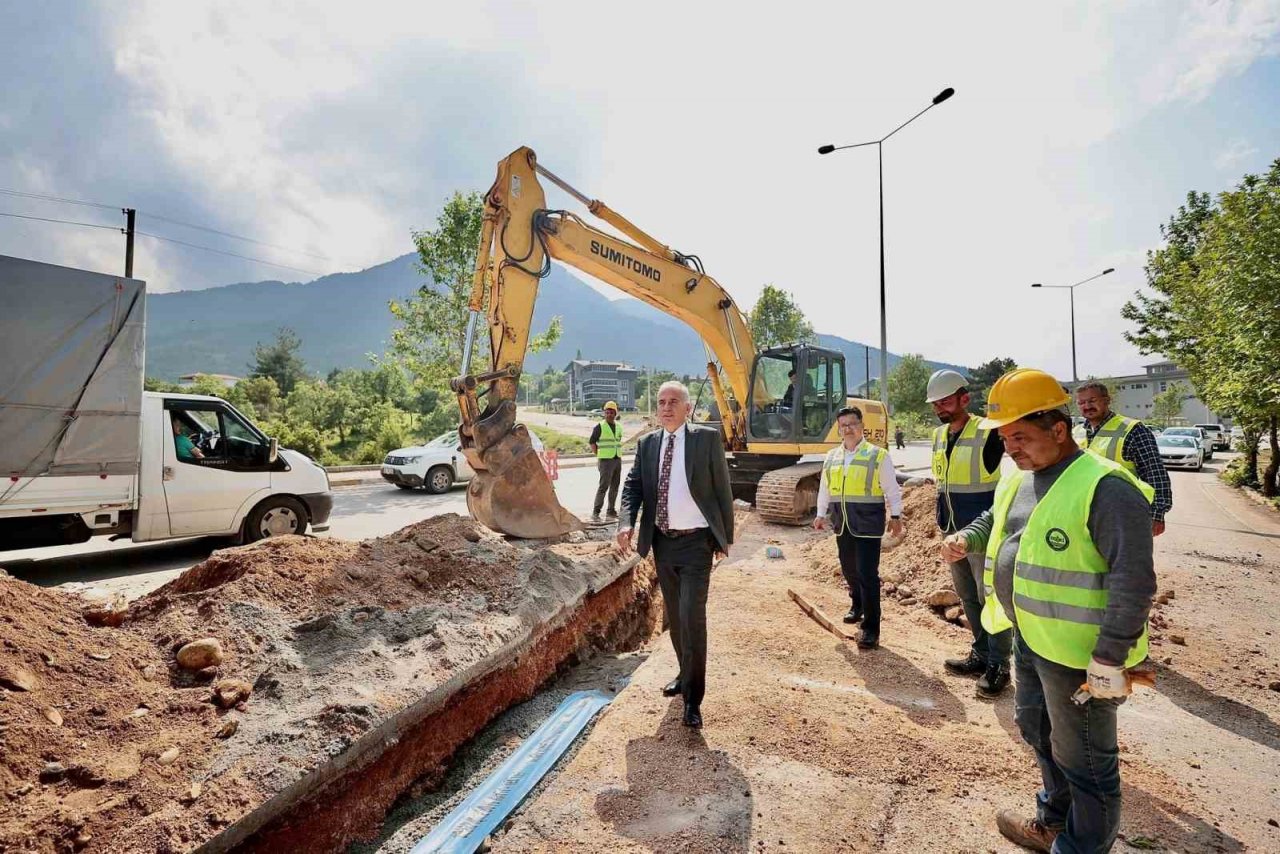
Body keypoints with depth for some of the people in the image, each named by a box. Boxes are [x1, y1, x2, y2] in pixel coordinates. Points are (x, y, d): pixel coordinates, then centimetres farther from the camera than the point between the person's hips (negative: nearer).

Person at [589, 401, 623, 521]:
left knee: (615, 486, 10)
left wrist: (618, 456, 13)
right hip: (605, 461, -6)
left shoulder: (619, 427, 11)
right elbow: (591, 442, -2)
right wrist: (599, 456, -4)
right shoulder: (600, 427, -6)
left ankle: (611, 511, 19)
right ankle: (595, 512, -8)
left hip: (618, 460, 6)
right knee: (603, 486, -11)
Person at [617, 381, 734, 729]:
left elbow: (722, 489, -3)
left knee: (691, 615, -10)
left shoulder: (707, 438, -6)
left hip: (696, 543, -5)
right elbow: (633, 486, 2)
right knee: (674, 615, 18)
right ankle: (686, 674, 38)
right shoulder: (647, 444, 5)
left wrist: (726, 536, -1)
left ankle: (693, 698, 3)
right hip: (662, 542, 5)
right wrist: (626, 523, -15)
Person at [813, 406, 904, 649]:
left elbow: (892, 489, -2)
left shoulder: (878, 455, -4)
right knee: (849, 569, 18)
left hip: (867, 522, -5)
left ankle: (871, 628, 1)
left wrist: (895, 515, -5)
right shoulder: (831, 457, 10)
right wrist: (821, 514, 15)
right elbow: (824, 489, 16)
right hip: (842, 522, 5)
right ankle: (857, 604, 43)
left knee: (867, 573, -7)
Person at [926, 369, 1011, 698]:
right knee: (967, 596, 16)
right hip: (953, 529, 7)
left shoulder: (988, 432, -14)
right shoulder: (939, 435, 8)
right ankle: (981, 654, 30)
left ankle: (998, 666, 12)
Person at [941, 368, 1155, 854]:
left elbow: (1133, 581, -24)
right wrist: (965, 540, 4)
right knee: (1036, 728, 26)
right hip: (1029, 638, 9)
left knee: (1083, 758, 10)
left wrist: (1110, 658, -24)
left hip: (1077, 651, -9)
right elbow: (993, 519, 24)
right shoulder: (1018, 479, 5)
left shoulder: (1105, 487, -22)